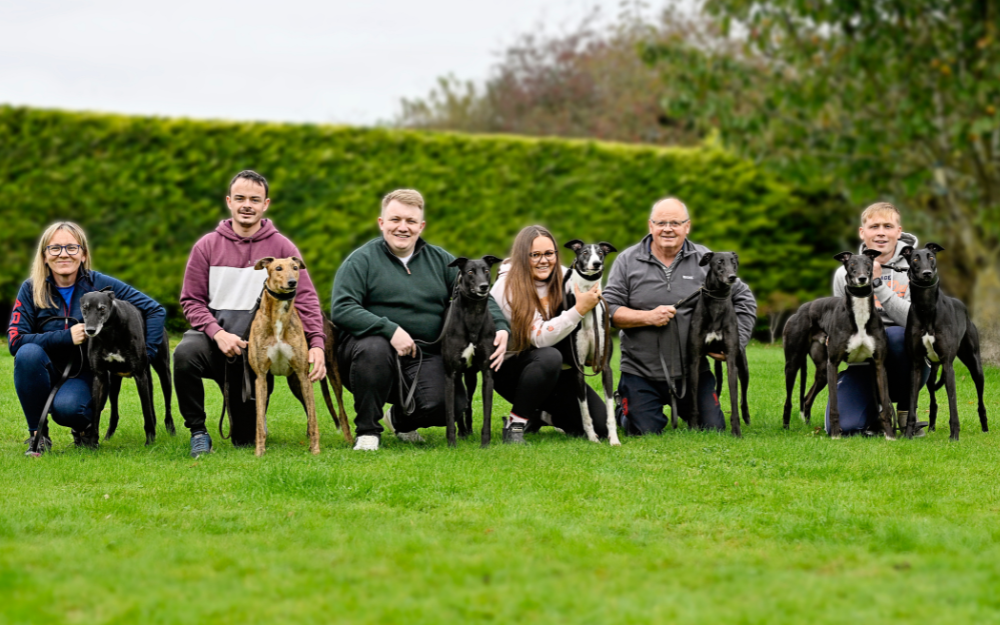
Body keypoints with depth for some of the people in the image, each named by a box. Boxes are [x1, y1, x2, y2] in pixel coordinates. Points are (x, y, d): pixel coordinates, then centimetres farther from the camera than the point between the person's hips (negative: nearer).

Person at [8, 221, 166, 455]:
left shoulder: (101, 285, -7)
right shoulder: (31, 290, -4)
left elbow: (156, 311, -5)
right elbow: (15, 341, -14)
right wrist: (66, 337, -22)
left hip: (84, 376, -2)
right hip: (46, 374, 2)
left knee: (66, 407, -35)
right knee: (28, 353, -32)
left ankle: (85, 425, 5)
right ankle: (37, 434, -15)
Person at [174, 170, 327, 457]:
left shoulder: (282, 247, 1)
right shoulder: (207, 246, 2)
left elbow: (305, 299, -4)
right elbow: (192, 300, 1)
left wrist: (317, 344, -21)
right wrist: (217, 333, -18)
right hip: (214, 336, 0)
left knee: (245, 440, 1)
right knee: (186, 353, -37)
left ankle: (249, 425, 43)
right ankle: (197, 430, -14)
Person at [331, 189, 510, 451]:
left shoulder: (440, 260, 12)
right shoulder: (361, 260, -2)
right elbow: (341, 310, -14)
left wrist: (501, 328, -10)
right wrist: (390, 330, -24)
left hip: (424, 357, 3)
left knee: (451, 404, -23)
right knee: (373, 348, -39)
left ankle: (402, 419, 16)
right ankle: (367, 430, -15)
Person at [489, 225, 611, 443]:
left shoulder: (563, 277, -4)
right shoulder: (508, 286, -18)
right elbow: (539, 338, -25)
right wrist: (579, 310, -32)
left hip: (551, 372, 5)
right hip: (509, 367, -5)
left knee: (600, 424, -11)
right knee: (549, 357, -38)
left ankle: (541, 414, 15)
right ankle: (515, 424, -20)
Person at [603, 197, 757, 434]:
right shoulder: (628, 261, 0)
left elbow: (744, 299, 8)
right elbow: (609, 310, -4)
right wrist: (648, 317, -17)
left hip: (693, 370, 2)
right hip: (641, 372, -1)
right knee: (645, 433, -8)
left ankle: (683, 408, 32)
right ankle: (624, 408, 27)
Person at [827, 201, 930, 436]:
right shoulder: (845, 273, 7)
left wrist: (877, 284, -21)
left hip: (905, 364, -1)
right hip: (863, 365, 2)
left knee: (894, 335, -37)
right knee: (842, 427, -23)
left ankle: (906, 409, -9)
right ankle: (878, 409, 15)